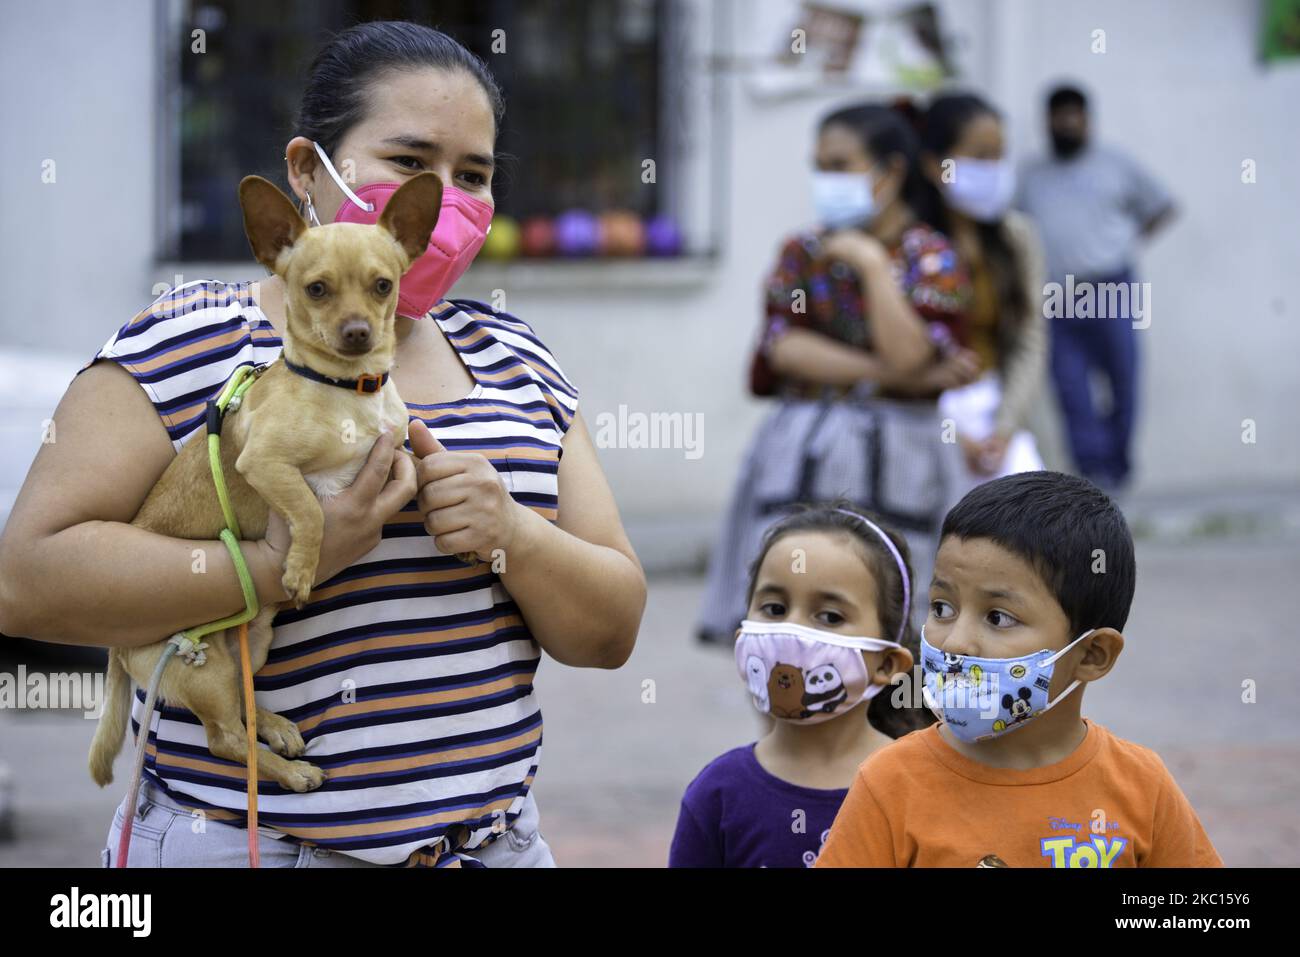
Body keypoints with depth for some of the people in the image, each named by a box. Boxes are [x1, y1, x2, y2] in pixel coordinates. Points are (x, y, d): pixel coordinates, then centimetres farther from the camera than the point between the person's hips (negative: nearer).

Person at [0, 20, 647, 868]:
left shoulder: (514, 361, 9)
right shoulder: (193, 345, -7)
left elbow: (612, 632, 6)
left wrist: (512, 537, -14)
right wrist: (280, 565, -26)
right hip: (238, 842, -5)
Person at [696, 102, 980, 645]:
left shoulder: (930, 259, 1)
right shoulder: (804, 253, 12)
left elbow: (908, 355, -16)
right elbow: (783, 346, -5)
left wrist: (872, 264, -10)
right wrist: (891, 376, -12)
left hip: (890, 461, -3)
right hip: (800, 456, 3)